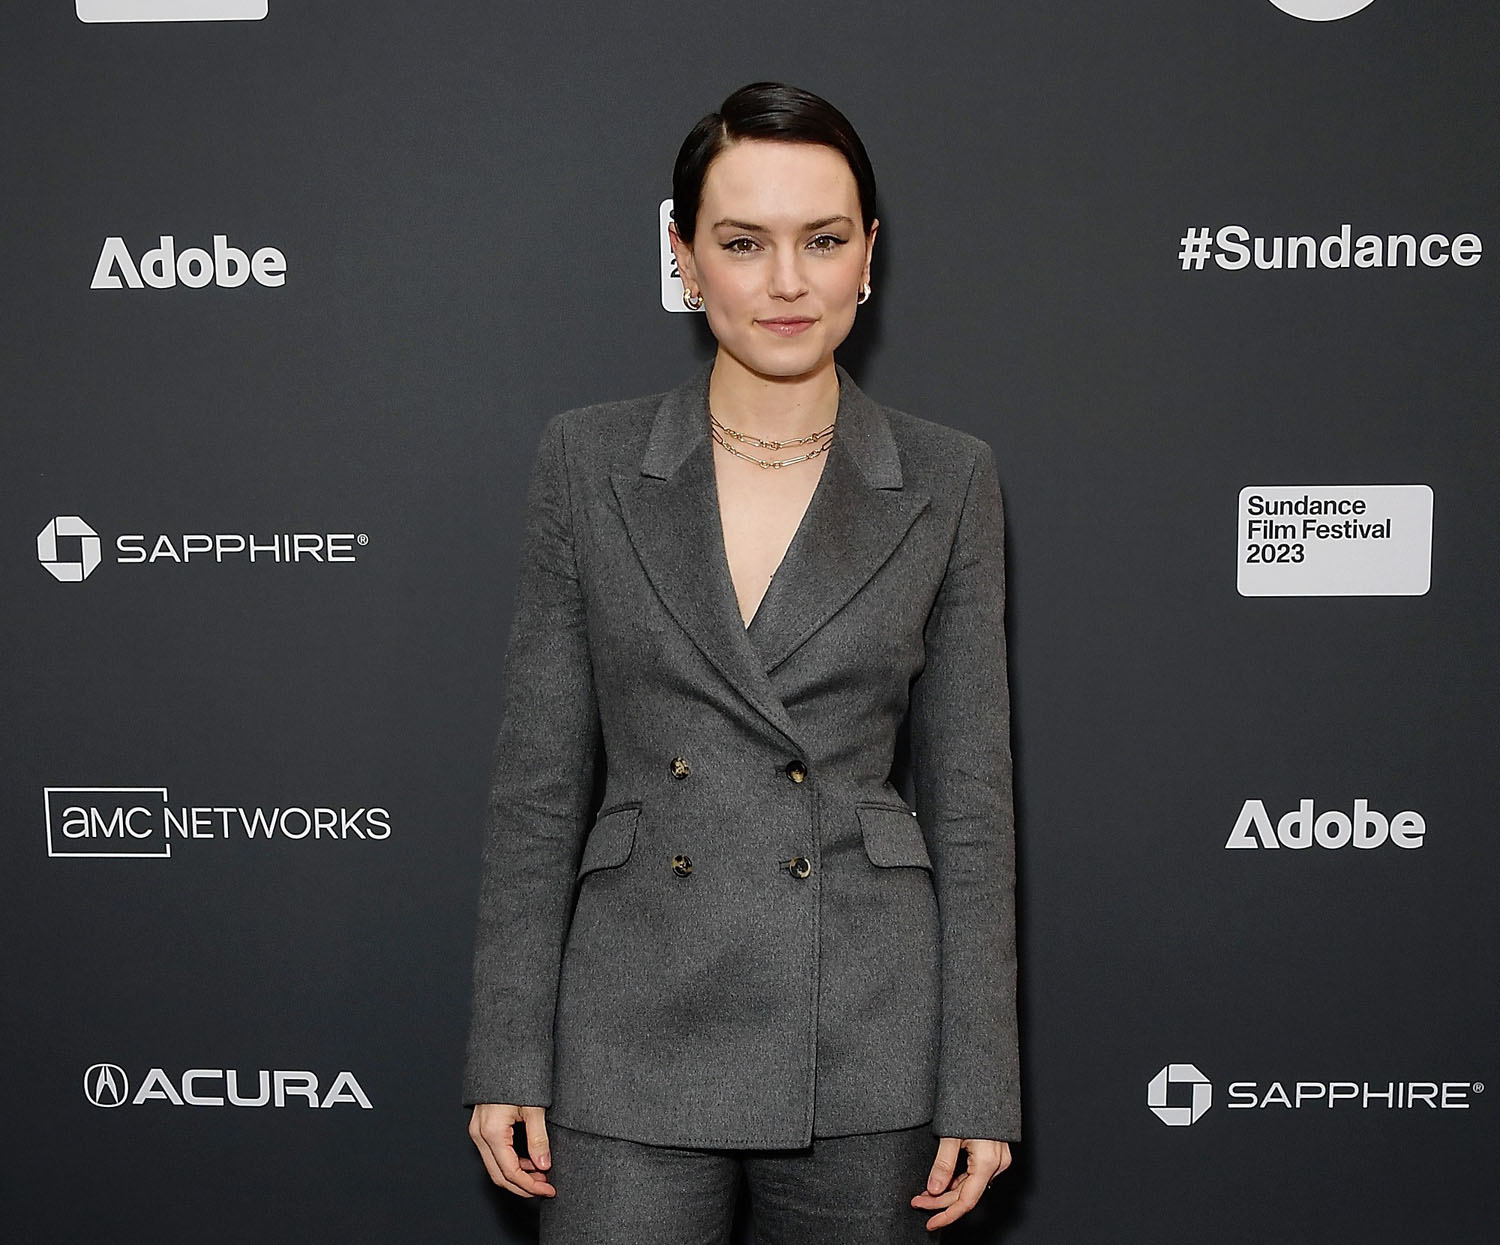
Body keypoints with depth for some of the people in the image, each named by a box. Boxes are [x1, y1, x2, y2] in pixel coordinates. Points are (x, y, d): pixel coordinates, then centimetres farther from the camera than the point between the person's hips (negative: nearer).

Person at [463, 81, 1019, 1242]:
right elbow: (539, 781, 1)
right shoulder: (590, 460, 0)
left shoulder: (948, 481, 0)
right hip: (637, 1033, 0)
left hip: (869, 1039, 0)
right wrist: (508, 1056, -1)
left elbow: (971, 798, 1)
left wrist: (980, 1085, -2)